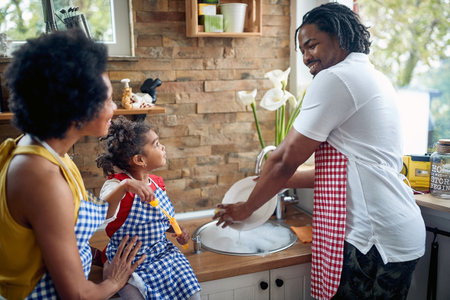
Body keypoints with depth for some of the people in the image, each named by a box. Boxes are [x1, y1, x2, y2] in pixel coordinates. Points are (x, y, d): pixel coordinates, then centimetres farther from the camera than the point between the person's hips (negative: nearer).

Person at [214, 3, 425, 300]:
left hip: (376, 241, -9)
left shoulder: (334, 78, -12)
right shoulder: (376, 78, 17)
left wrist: (246, 208, 4)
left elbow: (285, 159, -10)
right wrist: (277, 181, 19)